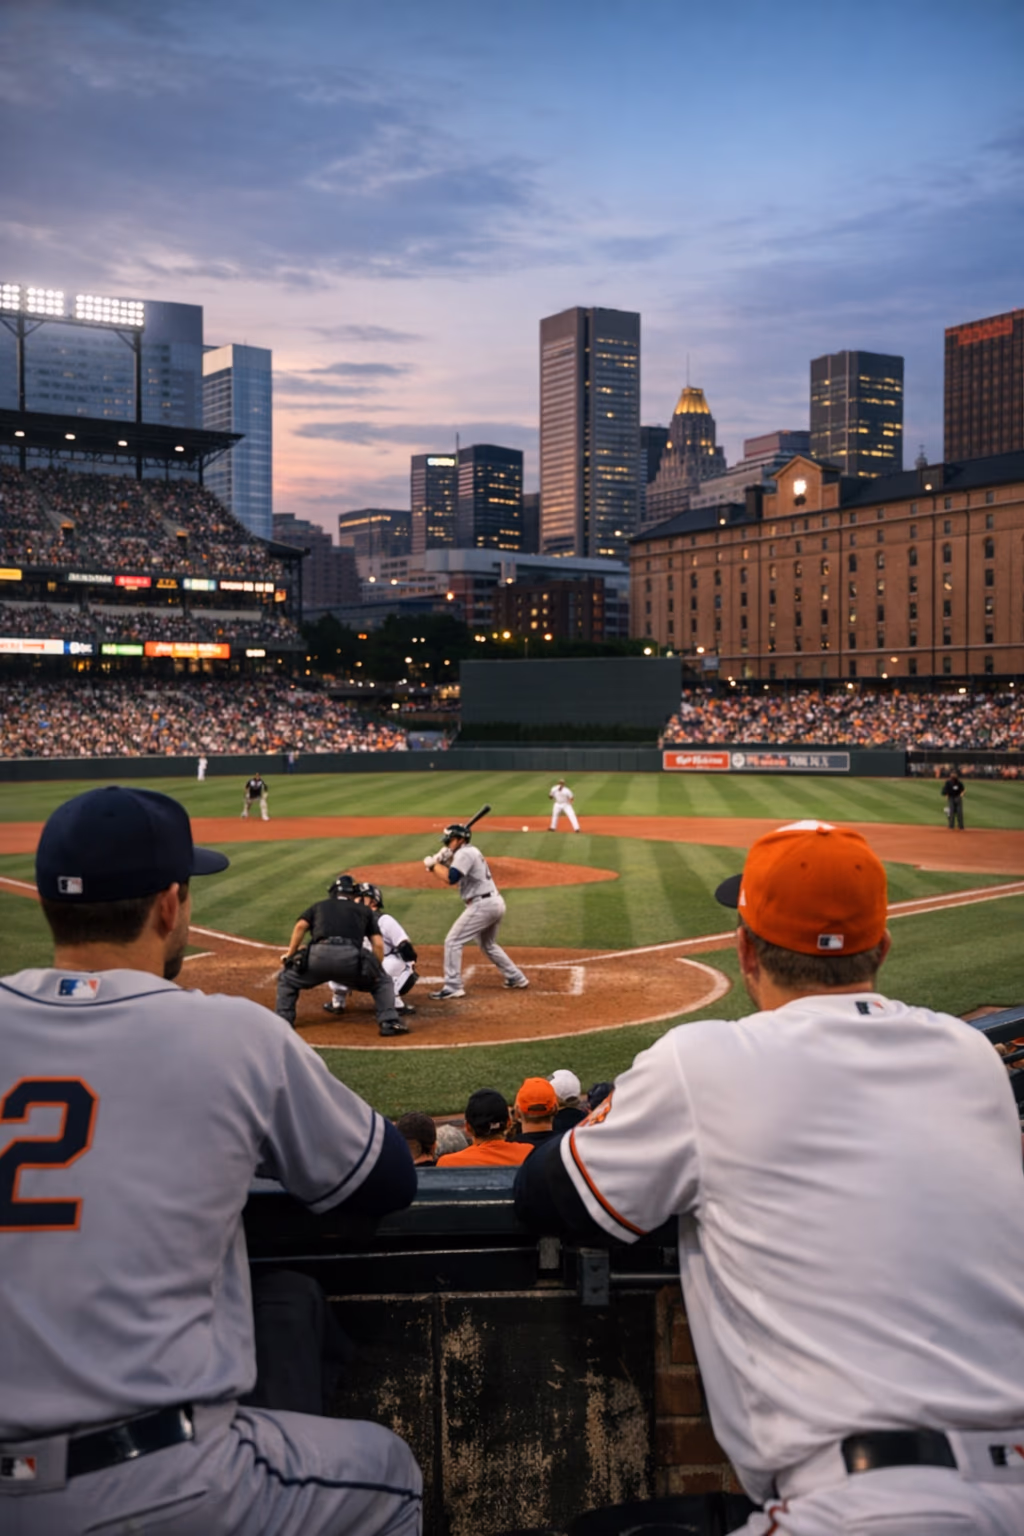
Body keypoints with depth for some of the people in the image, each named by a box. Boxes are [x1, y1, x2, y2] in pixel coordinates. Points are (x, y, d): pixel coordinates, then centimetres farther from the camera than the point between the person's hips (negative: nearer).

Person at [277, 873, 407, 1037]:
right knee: (382, 982, 24)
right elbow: (378, 945, 21)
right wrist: (376, 970, 31)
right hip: (352, 957, 0)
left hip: (319, 955, 0)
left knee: (287, 978, 27)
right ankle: (389, 1022, 5)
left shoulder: (319, 906, 32)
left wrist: (290, 955, 14)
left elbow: (300, 926, 11)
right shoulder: (364, 910, 31)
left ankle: (283, 1021, 13)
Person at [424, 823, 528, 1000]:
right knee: (488, 945, 28)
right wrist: (440, 863, 5)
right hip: (495, 903, 10)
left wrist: (432, 864, -11)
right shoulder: (471, 852, 21)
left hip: (482, 905, -10)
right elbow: (452, 877, 21)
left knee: (453, 942, -8)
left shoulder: (464, 853, -10)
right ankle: (516, 978, 33)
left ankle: (453, 987, -12)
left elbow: (451, 879, -23)